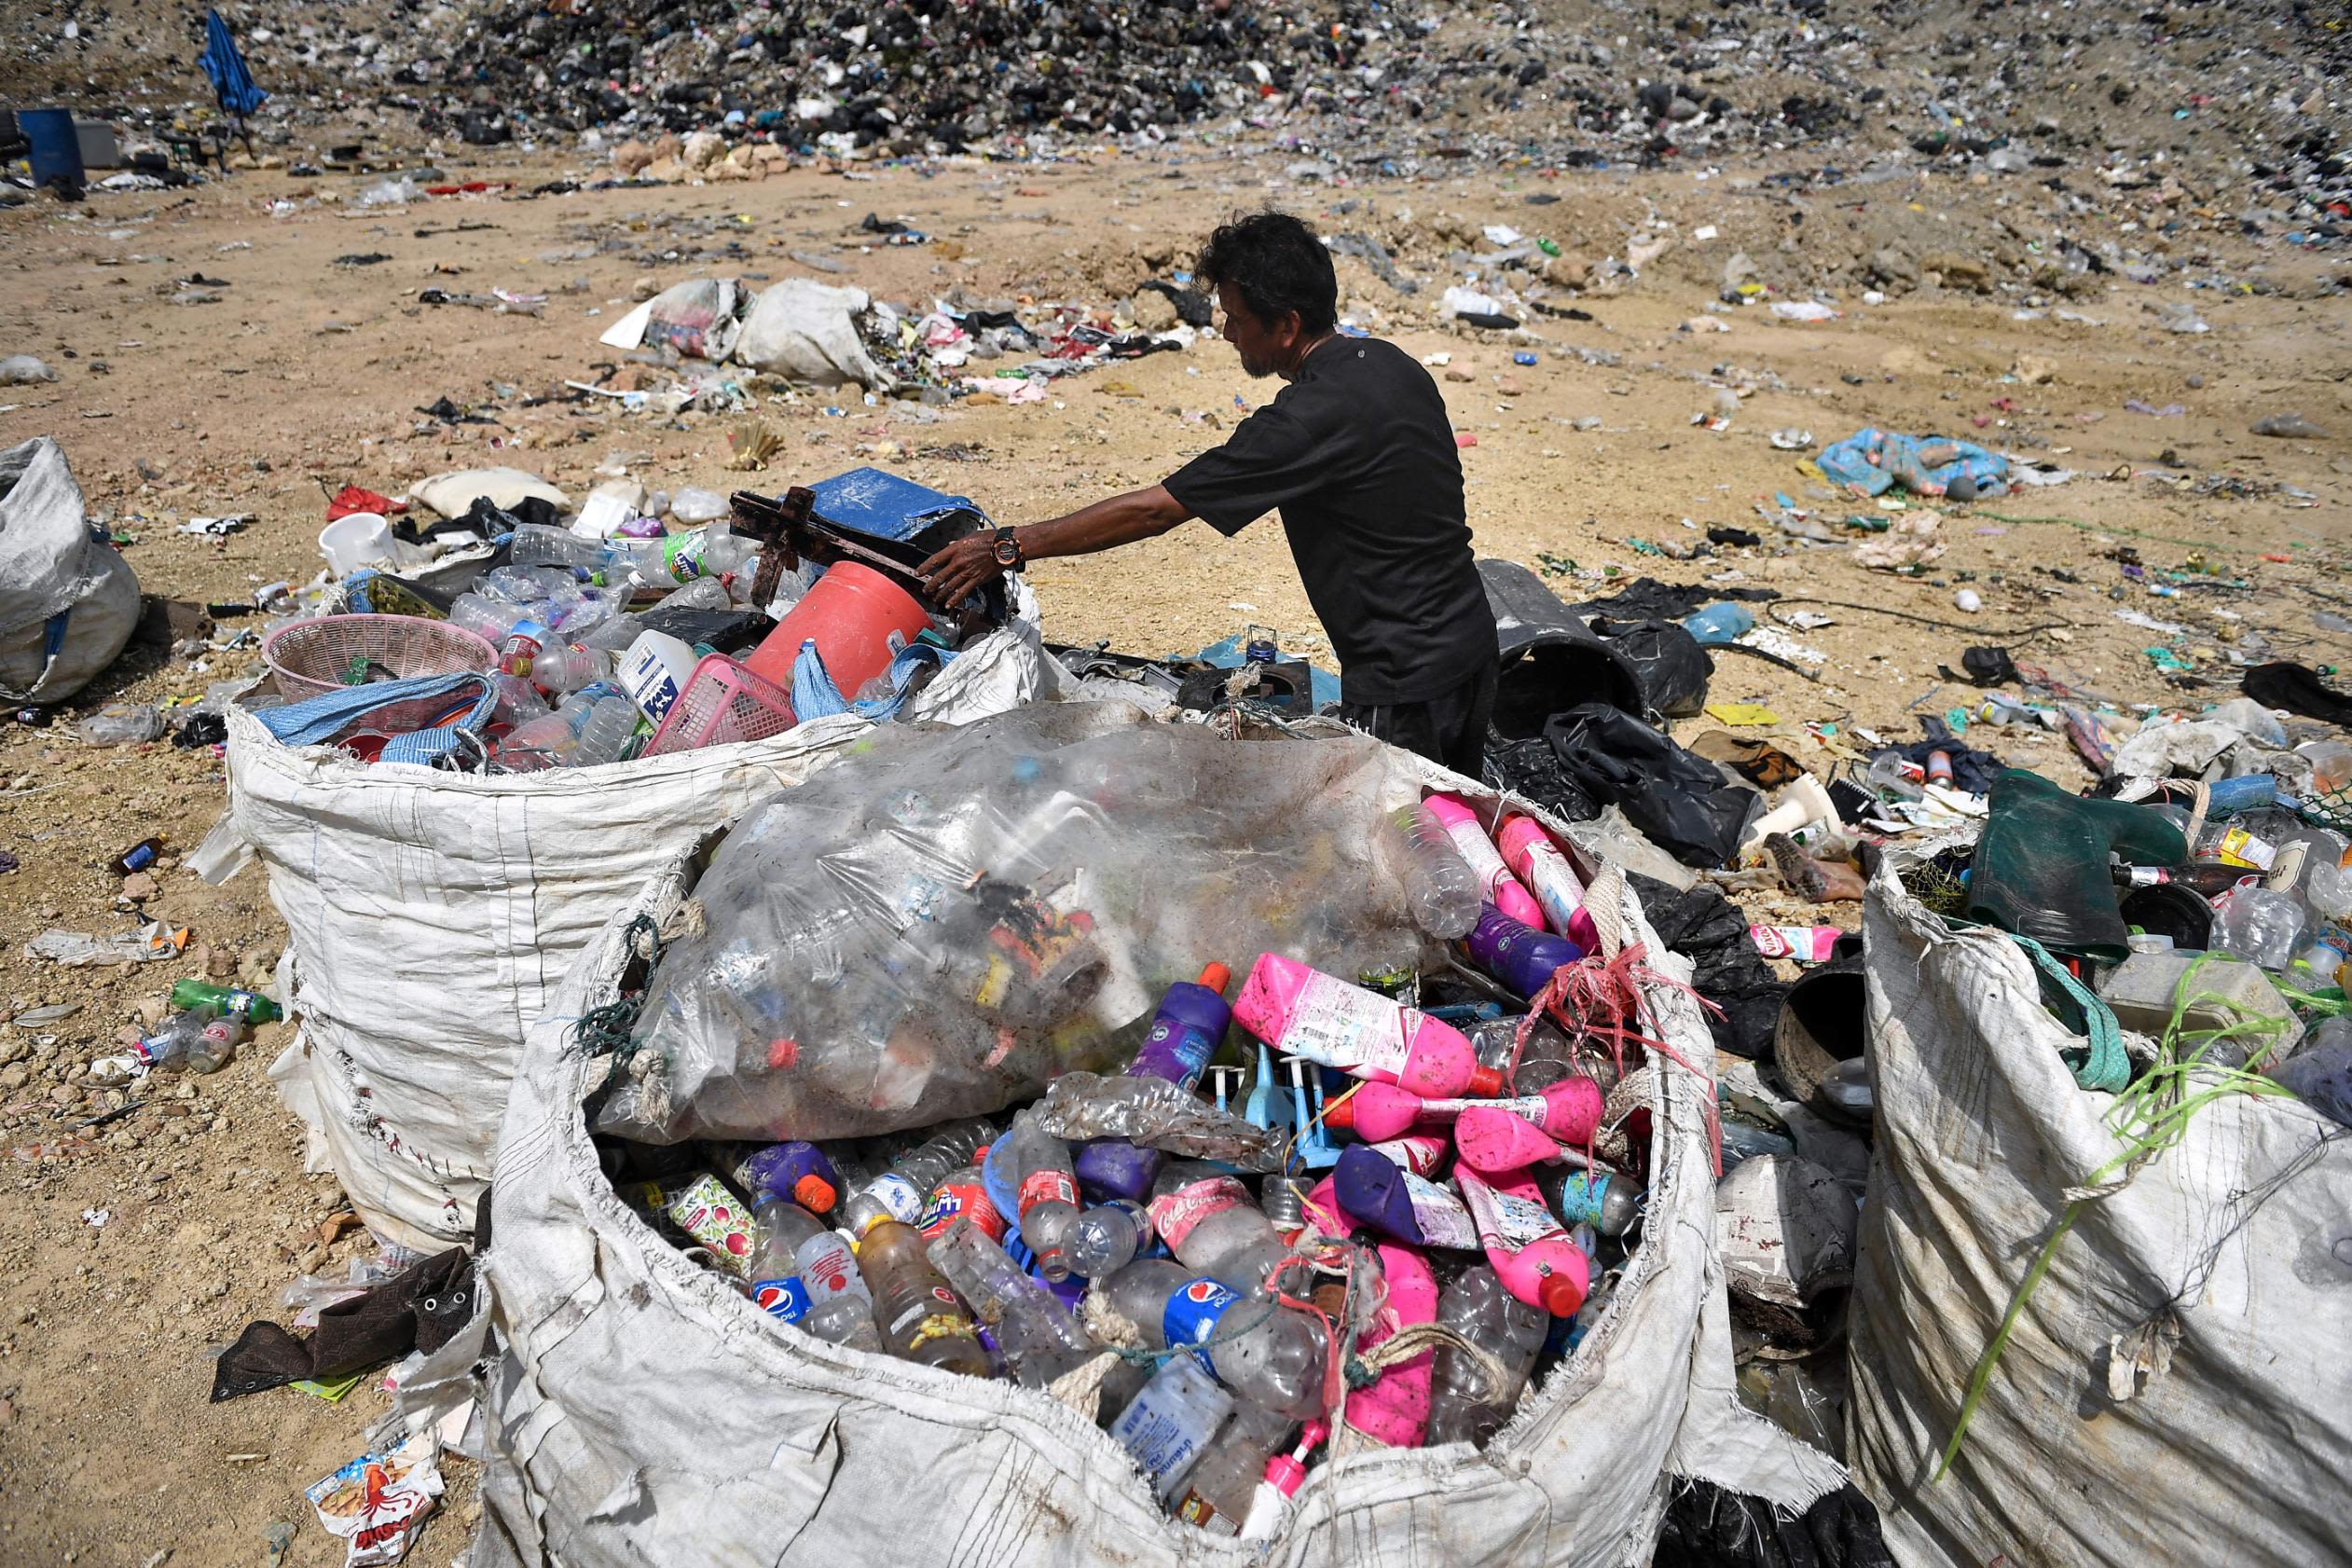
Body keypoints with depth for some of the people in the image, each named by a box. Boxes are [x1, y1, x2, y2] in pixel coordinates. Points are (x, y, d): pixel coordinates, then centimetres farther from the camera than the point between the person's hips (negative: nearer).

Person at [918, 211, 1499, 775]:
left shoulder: (1310, 418, -25)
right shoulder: (1390, 362, 4)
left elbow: (1151, 511, -22)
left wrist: (1007, 547, -16)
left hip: (1405, 679, -9)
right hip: (1469, 639, 9)